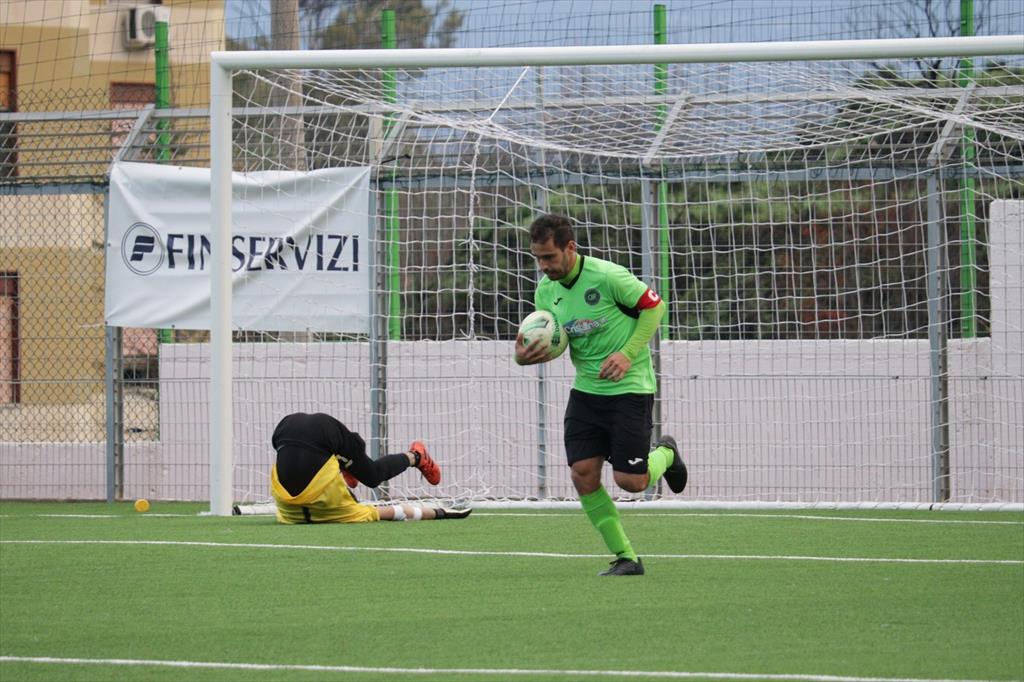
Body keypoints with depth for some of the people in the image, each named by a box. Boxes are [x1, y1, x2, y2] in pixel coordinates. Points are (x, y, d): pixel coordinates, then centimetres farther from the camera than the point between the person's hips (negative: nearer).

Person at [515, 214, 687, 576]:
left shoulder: (608, 276, -19)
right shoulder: (546, 291, 1)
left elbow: (654, 306, -10)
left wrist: (627, 354, -19)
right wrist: (525, 356, -14)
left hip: (629, 387, -6)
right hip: (586, 390, 6)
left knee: (631, 481, -7)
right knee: (582, 474, -7)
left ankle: (665, 454, 29)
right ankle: (625, 557, 4)